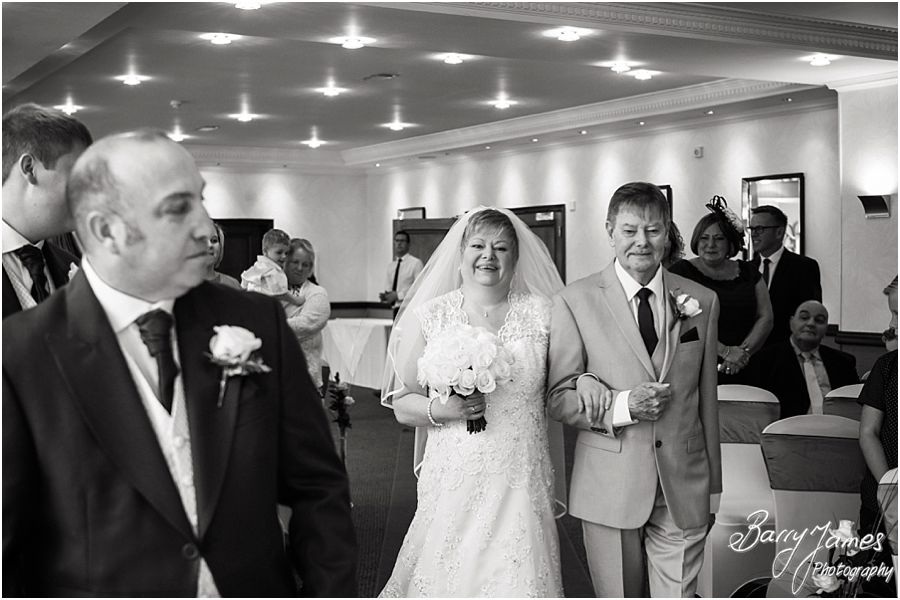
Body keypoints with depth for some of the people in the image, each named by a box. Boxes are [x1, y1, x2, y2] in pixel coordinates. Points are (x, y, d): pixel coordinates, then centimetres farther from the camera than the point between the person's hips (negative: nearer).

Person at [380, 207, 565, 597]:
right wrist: (441, 410, -15)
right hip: (453, 481, 0)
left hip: (521, 484, 1)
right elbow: (402, 405, 3)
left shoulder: (541, 313, 3)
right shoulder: (429, 316, 1)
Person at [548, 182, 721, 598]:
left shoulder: (701, 302, 6)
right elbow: (558, 399, -3)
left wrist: (713, 487, 13)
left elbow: (706, 399, 10)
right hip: (609, 487, -2)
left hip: (684, 489, 2)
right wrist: (621, 405, -20)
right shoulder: (575, 301, -3)